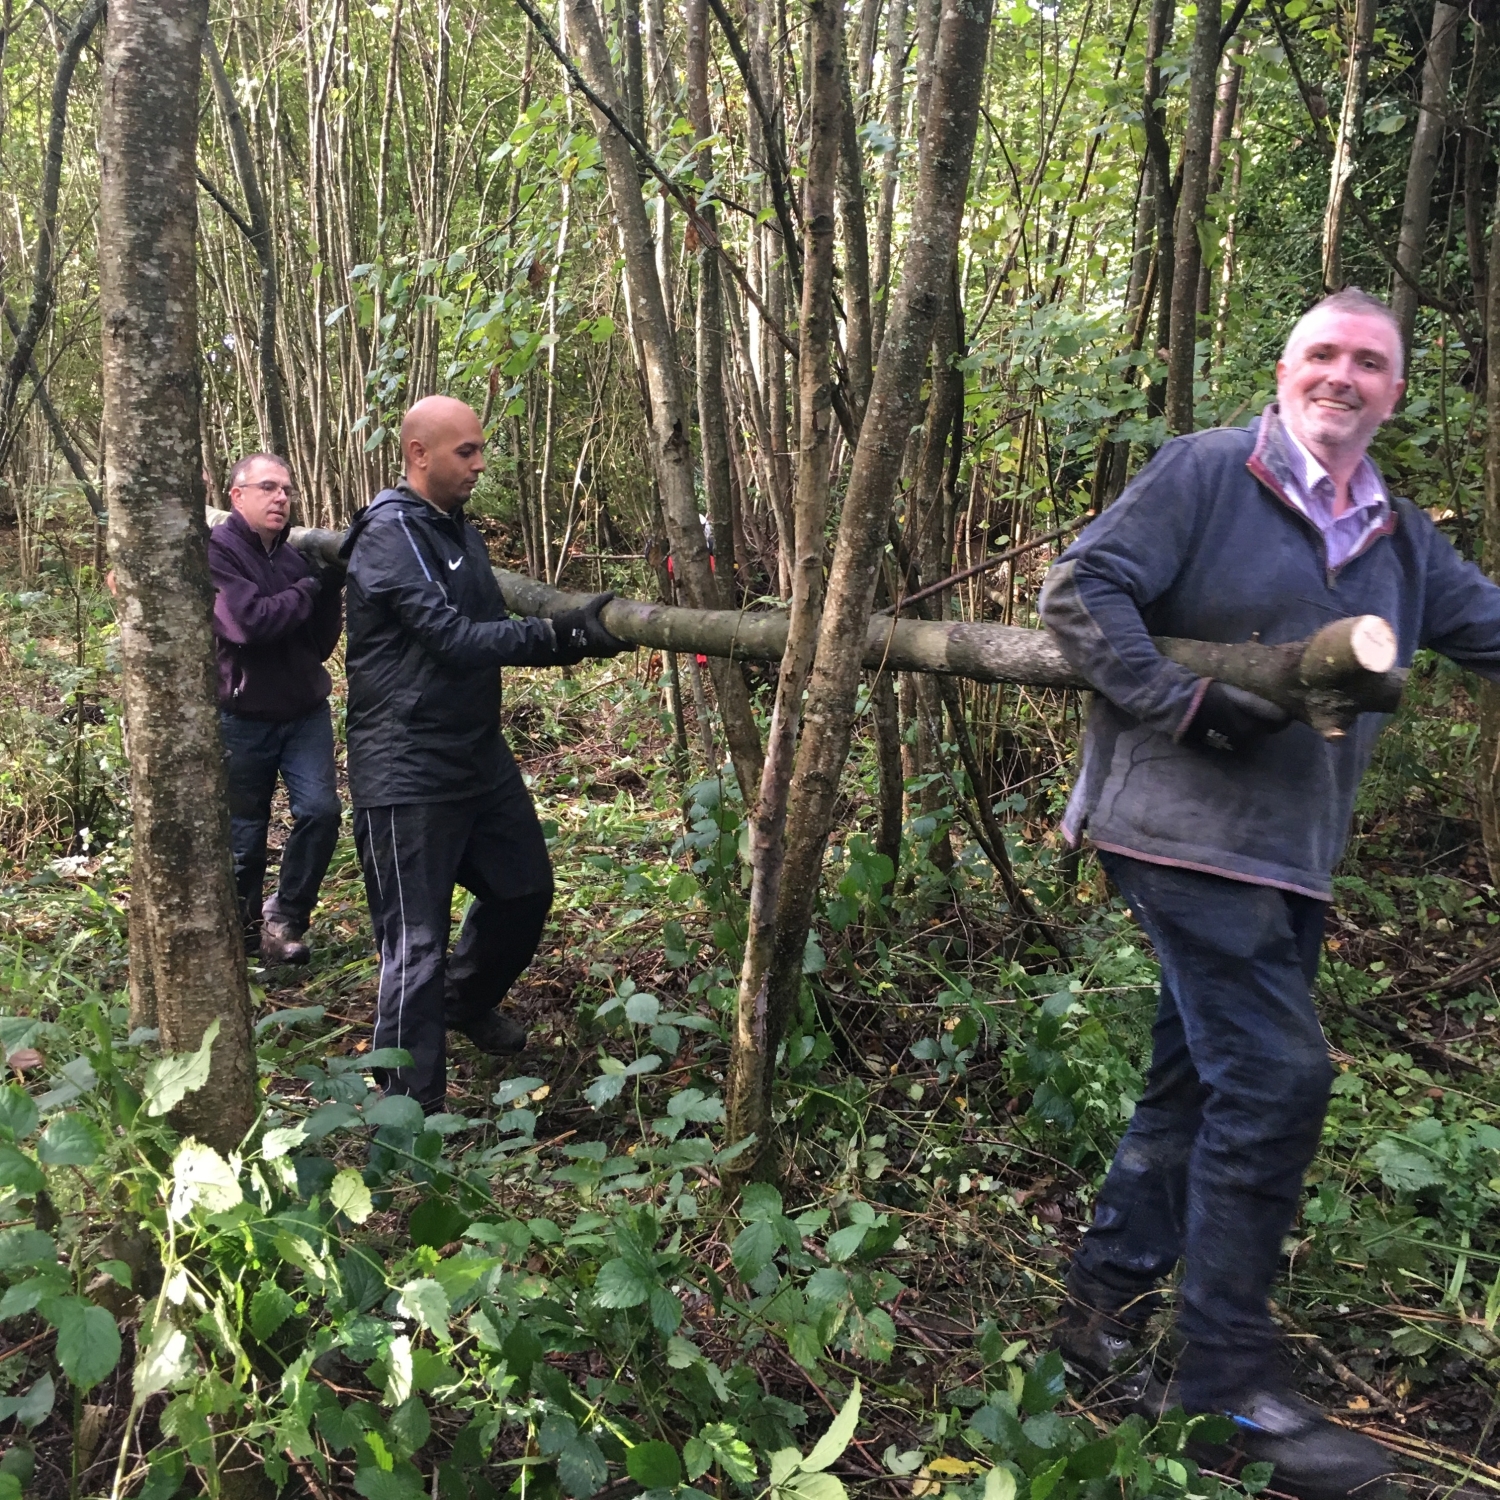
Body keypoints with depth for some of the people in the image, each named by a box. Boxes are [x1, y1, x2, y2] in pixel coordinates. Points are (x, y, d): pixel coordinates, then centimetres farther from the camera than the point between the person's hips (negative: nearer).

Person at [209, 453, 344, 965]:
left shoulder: (297, 556, 6)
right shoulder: (215, 551, -10)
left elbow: (321, 643, 5)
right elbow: (249, 621, -24)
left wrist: (332, 588, -9)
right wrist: (310, 587, -14)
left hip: (305, 711, 4)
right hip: (242, 717, -4)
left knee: (320, 811, -13)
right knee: (244, 836, 6)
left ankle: (284, 920, 7)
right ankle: (242, 933, 28)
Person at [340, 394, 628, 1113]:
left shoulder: (459, 531, 13)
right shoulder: (388, 532, -15)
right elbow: (449, 637, -25)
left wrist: (569, 636, 2)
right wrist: (558, 633, -31)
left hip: (479, 751, 9)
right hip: (406, 771, -9)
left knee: (524, 889, 20)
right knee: (417, 943, -5)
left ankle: (468, 1001, 46)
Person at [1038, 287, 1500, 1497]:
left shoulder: (1403, 540, 16)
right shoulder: (1205, 472, -5)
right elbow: (1082, 588, -10)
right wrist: (1188, 705, -19)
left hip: (1292, 855, 8)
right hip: (1183, 829, -8)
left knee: (1200, 1082, 13)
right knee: (1276, 1078, -12)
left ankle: (1105, 1304, 28)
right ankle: (1230, 1376, 3)